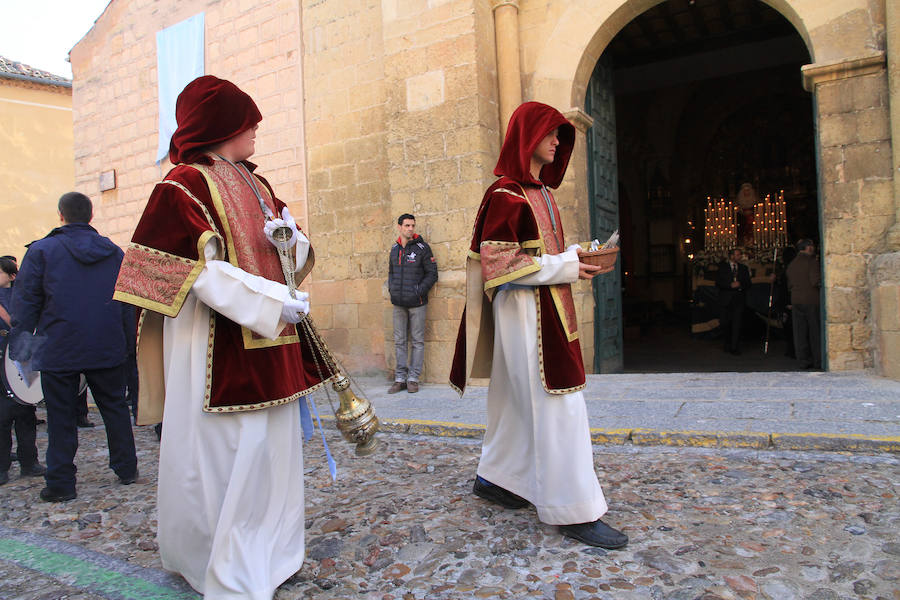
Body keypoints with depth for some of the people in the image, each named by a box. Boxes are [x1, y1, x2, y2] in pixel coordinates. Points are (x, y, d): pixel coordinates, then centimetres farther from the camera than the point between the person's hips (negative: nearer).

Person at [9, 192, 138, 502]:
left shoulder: (41, 250, -5)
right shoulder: (114, 252, 5)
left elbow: (26, 300, -5)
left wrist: (22, 342, 2)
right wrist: (126, 343, 16)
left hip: (58, 349, -3)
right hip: (107, 348, 3)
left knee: (61, 417, 6)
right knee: (114, 407, 13)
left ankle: (60, 483, 13)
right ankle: (127, 469, 20)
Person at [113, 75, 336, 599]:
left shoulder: (256, 185, 16)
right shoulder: (186, 184, -7)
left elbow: (296, 254, 18)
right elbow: (200, 270, -16)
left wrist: (288, 236, -5)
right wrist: (271, 300, -21)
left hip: (270, 342, 8)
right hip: (222, 345, -8)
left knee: (275, 442, 12)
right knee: (232, 450, -4)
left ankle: (270, 553, 27)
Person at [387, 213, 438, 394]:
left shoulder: (422, 248, -2)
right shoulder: (394, 248, 12)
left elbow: (432, 273, -3)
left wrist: (419, 291, -12)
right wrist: (391, 289, 6)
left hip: (417, 303, -4)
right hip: (398, 303, 4)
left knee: (417, 341, 0)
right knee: (399, 341, 6)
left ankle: (413, 379, 7)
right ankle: (400, 379, 12)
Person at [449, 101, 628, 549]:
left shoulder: (539, 191, 18)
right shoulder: (504, 194, -11)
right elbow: (497, 265, -16)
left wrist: (577, 257, 5)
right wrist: (564, 267, -16)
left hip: (546, 309, 10)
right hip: (524, 311, -9)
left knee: (520, 398, 15)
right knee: (556, 404, -8)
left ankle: (493, 477, 31)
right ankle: (574, 511, 2)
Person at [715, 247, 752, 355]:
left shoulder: (744, 268, 14)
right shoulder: (722, 267, 6)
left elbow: (748, 284, 10)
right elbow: (718, 283, -2)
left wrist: (740, 285, -10)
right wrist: (731, 285, -14)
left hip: (739, 300, 1)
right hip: (726, 300, -1)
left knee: (737, 324, -6)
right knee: (725, 323, 2)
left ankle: (735, 347, -3)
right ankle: (727, 344, 22)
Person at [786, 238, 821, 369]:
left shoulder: (792, 264, 11)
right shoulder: (812, 261, -9)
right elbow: (816, 281, -16)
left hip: (796, 301, 5)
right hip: (811, 300, -5)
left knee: (800, 331, 6)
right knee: (815, 331, 2)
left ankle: (805, 360, 9)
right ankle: (818, 360, 5)